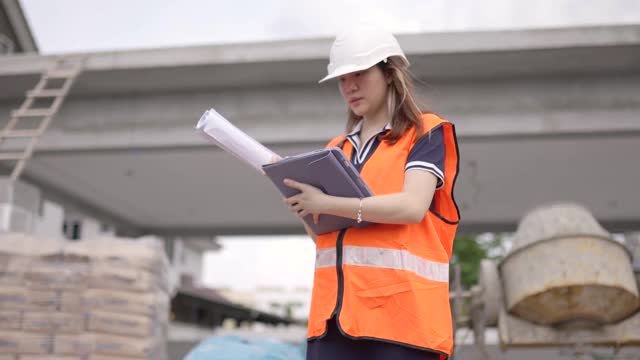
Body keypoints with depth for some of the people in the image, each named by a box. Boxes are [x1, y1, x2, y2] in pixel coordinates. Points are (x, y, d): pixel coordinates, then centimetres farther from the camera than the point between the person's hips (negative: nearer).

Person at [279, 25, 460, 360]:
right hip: (335, 311, 5)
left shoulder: (426, 133, 4)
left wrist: (327, 203, -13)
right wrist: (300, 197, 1)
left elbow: (413, 207, -13)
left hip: (401, 312, -5)